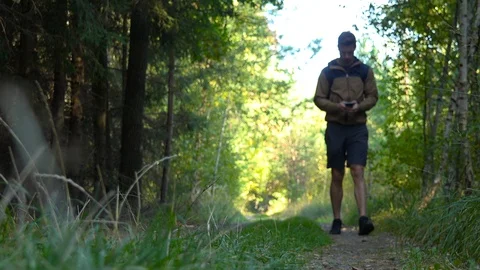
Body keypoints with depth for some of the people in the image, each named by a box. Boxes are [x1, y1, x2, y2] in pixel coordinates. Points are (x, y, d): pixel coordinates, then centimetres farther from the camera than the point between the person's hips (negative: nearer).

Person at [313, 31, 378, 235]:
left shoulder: (365, 71, 7)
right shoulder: (328, 72, 5)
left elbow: (373, 96, 8)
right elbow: (318, 99, 3)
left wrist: (359, 106, -13)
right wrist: (337, 106, -15)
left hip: (358, 128, 0)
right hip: (335, 127, 0)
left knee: (358, 173, -12)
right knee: (337, 176, 5)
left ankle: (363, 218, -18)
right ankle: (336, 221, 12)